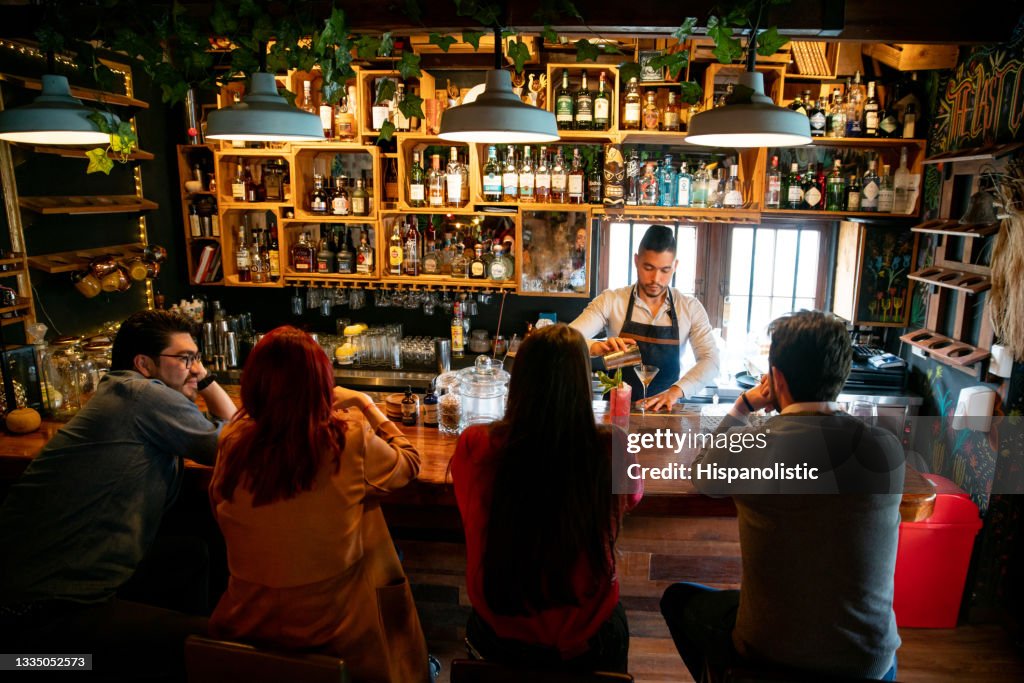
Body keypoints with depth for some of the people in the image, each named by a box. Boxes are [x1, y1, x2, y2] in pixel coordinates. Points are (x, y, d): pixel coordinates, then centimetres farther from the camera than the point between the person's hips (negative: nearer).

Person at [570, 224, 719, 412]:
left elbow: (710, 360, -5)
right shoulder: (610, 301, -4)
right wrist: (597, 347, -33)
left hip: (665, 408, 1)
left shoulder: (691, 308, 0)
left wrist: (676, 391, -22)